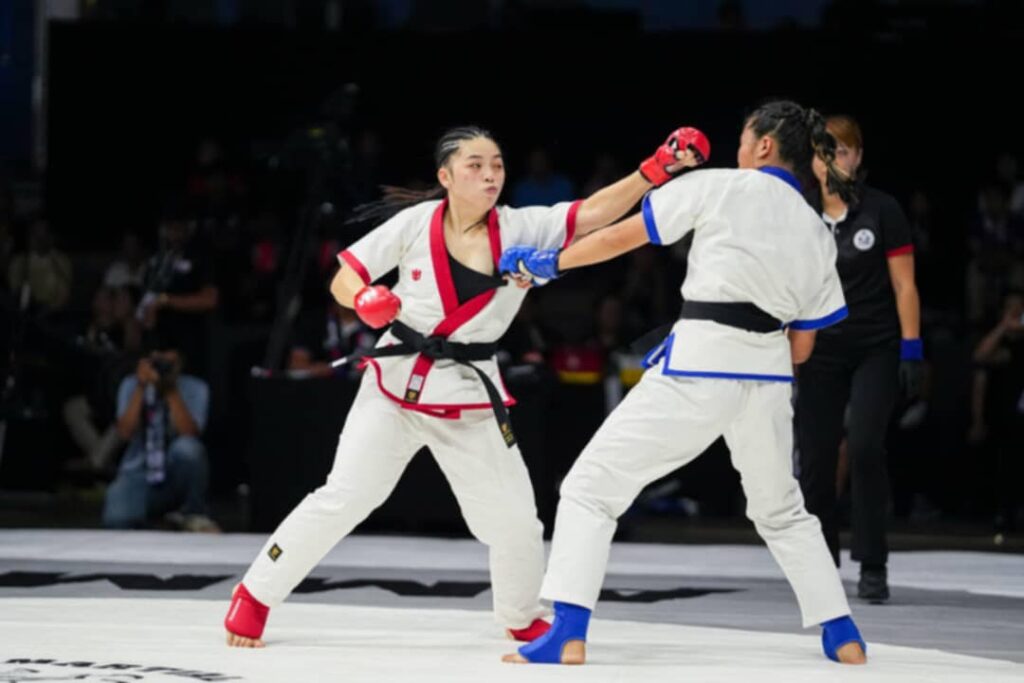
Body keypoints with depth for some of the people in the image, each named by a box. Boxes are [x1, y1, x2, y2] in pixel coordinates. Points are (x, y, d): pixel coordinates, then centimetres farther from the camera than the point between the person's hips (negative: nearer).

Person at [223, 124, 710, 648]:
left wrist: (657, 169, -32)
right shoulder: (416, 222, -8)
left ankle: (522, 619, 30)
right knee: (343, 499, -5)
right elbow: (344, 279, -1)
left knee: (515, 521, 3)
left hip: (468, 397, 2)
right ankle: (255, 596, 10)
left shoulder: (524, 229, -6)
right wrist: (365, 301, -24)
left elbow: (594, 212, -19)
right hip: (395, 383, -2)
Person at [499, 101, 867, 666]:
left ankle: (568, 635, -7)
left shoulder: (719, 188, 1)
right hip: (767, 376, 5)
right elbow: (800, 348, 16)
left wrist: (547, 264, 17)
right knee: (782, 509, 29)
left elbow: (620, 238, 5)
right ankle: (842, 635, 24)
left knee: (591, 486, 4)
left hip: (699, 367, -5)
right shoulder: (818, 235, 15)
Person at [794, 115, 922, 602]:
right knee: (815, 458, 0)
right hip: (821, 351, 3)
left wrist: (911, 351, -9)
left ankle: (873, 567, -11)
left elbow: (904, 286, -4)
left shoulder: (882, 211, -5)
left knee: (865, 448, -18)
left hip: (875, 349, -3)